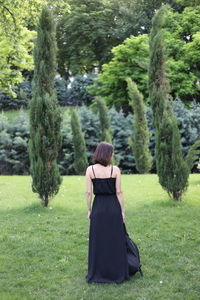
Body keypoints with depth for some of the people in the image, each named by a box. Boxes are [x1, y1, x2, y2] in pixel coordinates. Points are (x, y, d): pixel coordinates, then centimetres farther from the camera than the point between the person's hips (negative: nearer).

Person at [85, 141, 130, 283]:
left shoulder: (90, 170, -4)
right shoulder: (115, 169, -7)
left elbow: (88, 192, -3)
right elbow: (119, 192, -5)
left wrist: (89, 210, 7)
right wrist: (123, 211, 2)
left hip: (98, 207, 1)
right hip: (113, 207, -1)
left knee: (97, 241, 10)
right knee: (115, 241, 9)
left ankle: (97, 274, 18)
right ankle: (117, 274, 17)